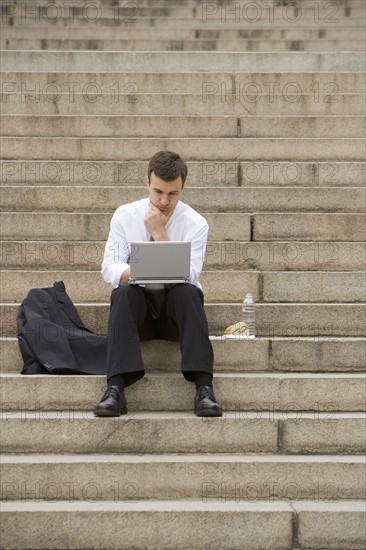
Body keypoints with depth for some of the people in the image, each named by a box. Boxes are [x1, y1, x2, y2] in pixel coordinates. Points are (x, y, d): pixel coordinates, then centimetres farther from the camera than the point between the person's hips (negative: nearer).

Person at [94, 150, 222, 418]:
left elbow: (188, 277, -17)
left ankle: (204, 389, -40)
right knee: (124, 292, -32)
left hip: (177, 305, -1)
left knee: (187, 292, -34)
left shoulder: (195, 223, -5)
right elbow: (109, 268, -6)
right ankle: (116, 388, -42)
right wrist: (135, 274, -28)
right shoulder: (125, 215, 0)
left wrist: (159, 233, -20)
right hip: (138, 305, 1)